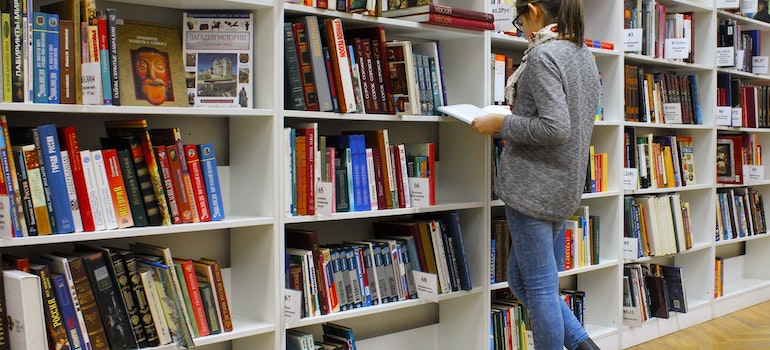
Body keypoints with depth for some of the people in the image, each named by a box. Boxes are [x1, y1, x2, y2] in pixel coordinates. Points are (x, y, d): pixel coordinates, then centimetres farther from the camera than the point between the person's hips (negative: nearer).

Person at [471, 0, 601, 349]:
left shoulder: (542, 55, -14)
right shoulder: (585, 54, 14)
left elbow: (555, 129, -23)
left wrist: (502, 123, -11)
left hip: (534, 185, -9)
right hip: (565, 185, 9)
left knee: (539, 285, 1)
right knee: (520, 279, 18)